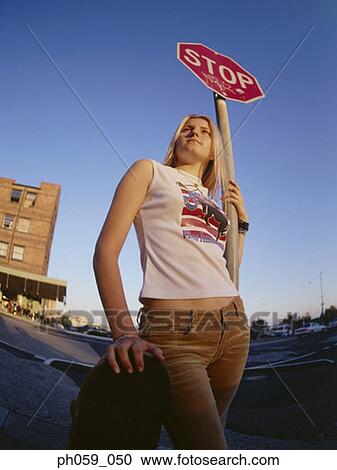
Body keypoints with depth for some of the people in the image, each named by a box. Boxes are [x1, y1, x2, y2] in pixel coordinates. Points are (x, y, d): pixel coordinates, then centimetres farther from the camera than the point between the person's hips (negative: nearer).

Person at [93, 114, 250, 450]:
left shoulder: (214, 201, 23)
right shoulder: (150, 171, 8)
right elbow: (106, 250, -4)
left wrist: (242, 217, 21)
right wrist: (123, 332, -16)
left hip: (233, 326, 7)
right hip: (173, 332, -6)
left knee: (207, 436, 17)